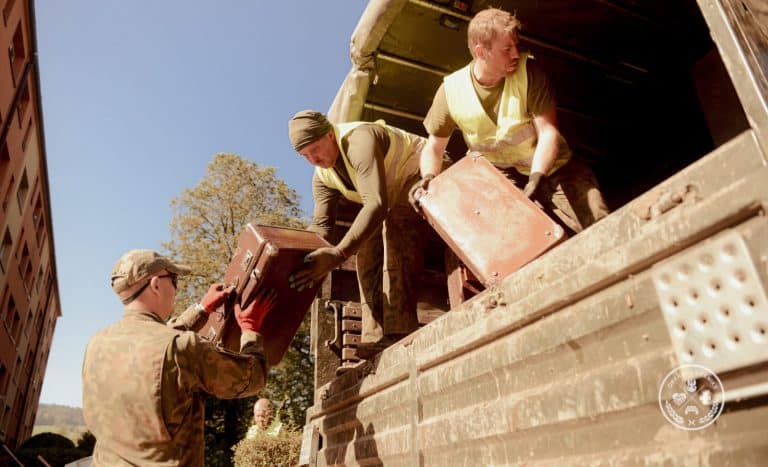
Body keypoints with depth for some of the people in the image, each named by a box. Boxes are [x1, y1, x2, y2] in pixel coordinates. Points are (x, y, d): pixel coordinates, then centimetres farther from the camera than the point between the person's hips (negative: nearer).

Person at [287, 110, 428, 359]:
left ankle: (399, 332, -38)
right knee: (367, 250, -3)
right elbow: (320, 225, -12)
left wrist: (338, 254, -57)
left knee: (395, 224, -33)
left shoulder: (360, 140, -35)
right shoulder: (322, 176, -7)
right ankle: (375, 340, -3)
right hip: (390, 194, 9)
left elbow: (377, 205, -47)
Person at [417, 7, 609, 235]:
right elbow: (434, 148, 1)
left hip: (550, 168, 0)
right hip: (500, 175, 0)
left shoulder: (528, 71, -13)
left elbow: (548, 132, -17)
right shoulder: (451, 90, -10)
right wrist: (429, 178, -19)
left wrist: (536, 178, -33)